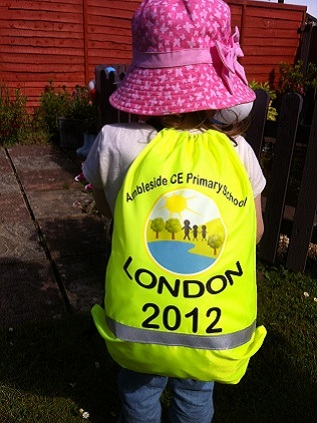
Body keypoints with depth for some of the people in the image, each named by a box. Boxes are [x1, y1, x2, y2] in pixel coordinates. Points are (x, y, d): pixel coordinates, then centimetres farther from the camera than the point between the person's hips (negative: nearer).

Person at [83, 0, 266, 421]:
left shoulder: (115, 143, -18)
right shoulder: (238, 152, -14)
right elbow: (255, 233, 2)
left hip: (137, 328, 0)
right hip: (217, 338, 1)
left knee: (140, 389, 31)